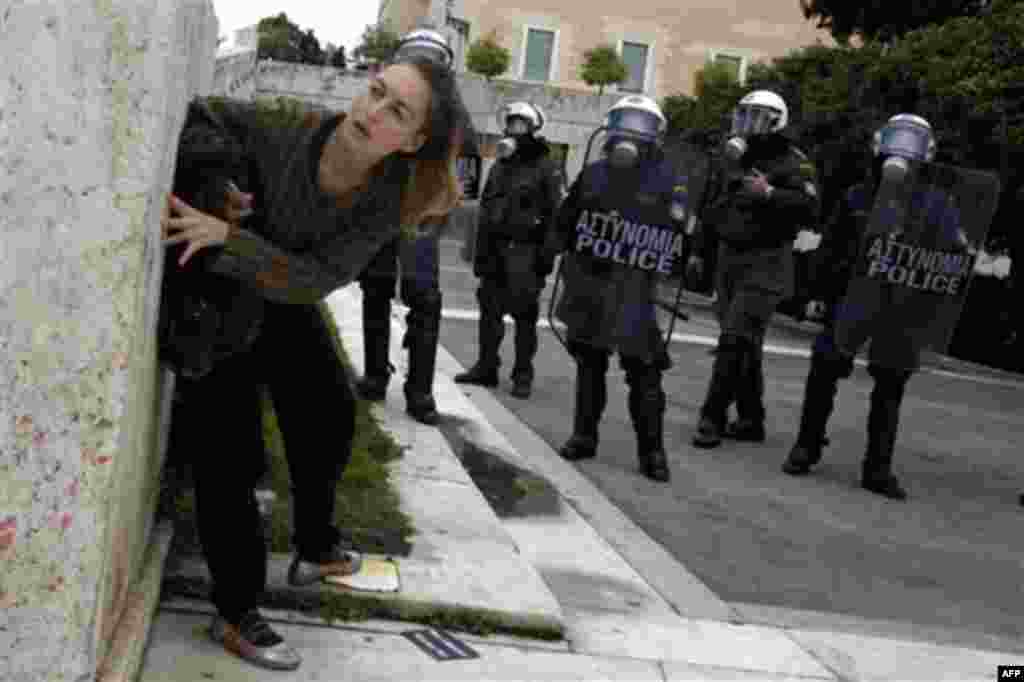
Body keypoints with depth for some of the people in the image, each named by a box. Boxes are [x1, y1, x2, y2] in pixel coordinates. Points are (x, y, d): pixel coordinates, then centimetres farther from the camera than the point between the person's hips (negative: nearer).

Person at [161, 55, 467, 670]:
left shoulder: (391, 199, -27)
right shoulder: (283, 133, -35)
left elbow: (313, 278, -35)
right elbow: (189, 114, -21)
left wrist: (228, 235, -48)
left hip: (287, 301, 5)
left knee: (329, 413, 16)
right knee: (228, 445, -8)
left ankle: (316, 550, 40)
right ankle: (236, 613, 3)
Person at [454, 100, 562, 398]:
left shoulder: (545, 167, -3)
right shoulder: (499, 166, 16)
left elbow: (553, 213, -7)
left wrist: (547, 254, -13)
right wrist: (480, 252, 13)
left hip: (524, 251, -6)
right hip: (495, 248, 6)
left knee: (524, 314, -2)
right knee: (490, 310, 8)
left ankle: (523, 374, 6)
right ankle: (486, 367, 18)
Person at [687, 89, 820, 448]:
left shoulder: (792, 163, -8)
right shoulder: (738, 158, 15)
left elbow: (810, 209, -22)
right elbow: (714, 208, 23)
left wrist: (770, 194, -30)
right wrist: (698, 251, 23)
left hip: (765, 265, -8)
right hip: (729, 259, 8)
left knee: (735, 341, -12)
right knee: (745, 345, 12)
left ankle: (713, 418, -6)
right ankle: (751, 420, 20)